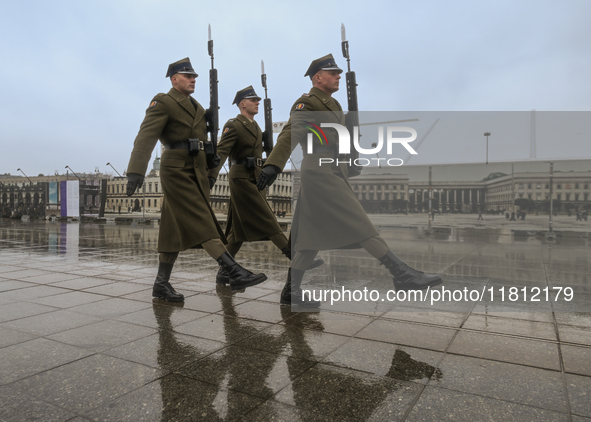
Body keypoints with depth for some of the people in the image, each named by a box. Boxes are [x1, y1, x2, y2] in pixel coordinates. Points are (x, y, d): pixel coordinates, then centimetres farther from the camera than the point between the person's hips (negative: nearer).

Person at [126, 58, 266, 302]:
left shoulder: (197, 107, 21)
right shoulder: (163, 103, -4)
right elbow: (146, 137, -16)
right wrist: (135, 171, -29)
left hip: (197, 171, 8)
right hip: (176, 170, -7)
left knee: (175, 229, 8)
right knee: (200, 224, -13)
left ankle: (161, 284, 15)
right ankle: (236, 273, -18)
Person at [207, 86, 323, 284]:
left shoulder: (255, 127, 20)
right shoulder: (233, 125, -6)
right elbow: (221, 151, -17)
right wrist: (212, 175, -28)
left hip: (254, 179, 9)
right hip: (242, 179, -9)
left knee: (239, 228, 8)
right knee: (267, 221, -9)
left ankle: (224, 272, 15)